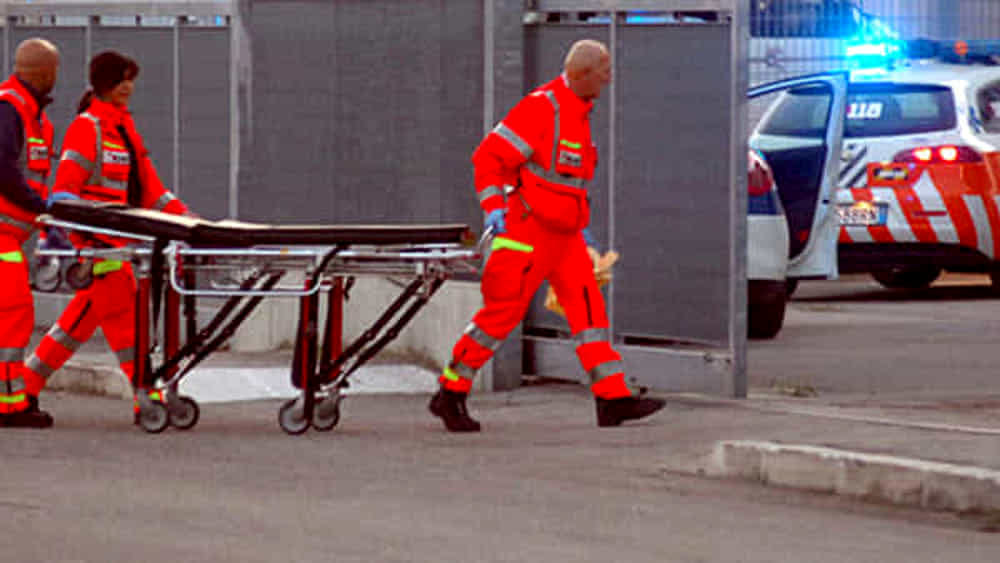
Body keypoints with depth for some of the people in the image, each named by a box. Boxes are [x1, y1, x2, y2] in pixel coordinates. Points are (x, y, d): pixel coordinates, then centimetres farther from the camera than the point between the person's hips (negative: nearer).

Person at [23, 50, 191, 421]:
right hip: (95, 234, -9)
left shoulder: (124, 127, 18)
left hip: (117, 235, 9)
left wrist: (185, 217, 11)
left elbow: (149, 189, 19)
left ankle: (27, 385, 18)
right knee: (124, 313, -10)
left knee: (85, 315, 11)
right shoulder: (87, 127, -8)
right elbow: (64, 189, -14)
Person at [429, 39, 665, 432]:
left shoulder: (577, 113, 15)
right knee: (502, 313, -5)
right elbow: (489, 156, -16)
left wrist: (579, 221, 26)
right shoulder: (542, 108, -15)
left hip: (563, 234, 9)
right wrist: (494, 207, -24)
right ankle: (450, 395, 5)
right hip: (529, 231, -9)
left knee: (588, 308, 1)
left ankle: (614, 399, -3)